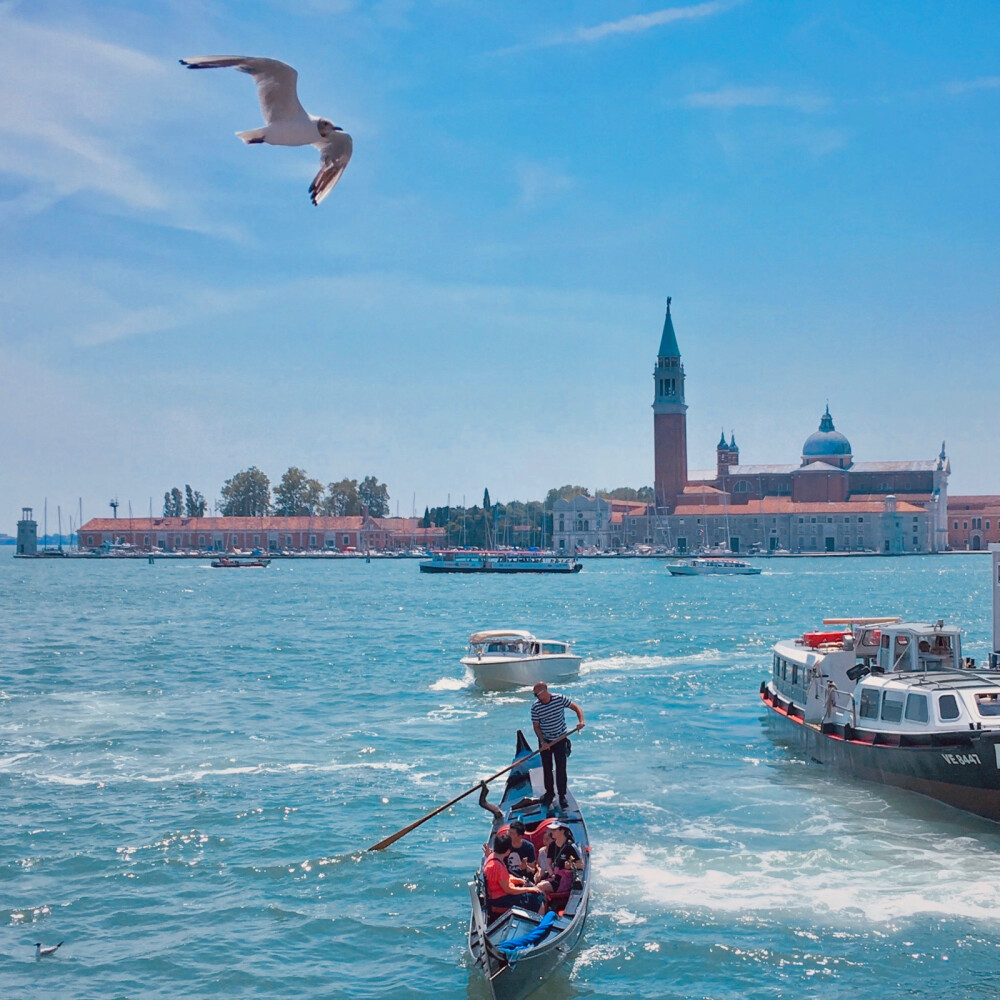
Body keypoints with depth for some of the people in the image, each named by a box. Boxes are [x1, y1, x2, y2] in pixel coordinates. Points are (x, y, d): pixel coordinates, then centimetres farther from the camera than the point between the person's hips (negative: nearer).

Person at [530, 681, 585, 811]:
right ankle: (549, 793, 25)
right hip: (545, 741, 1)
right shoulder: (535, 707, -13)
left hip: (560, 739, -1)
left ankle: (562, 795, 8)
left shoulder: (560, 699, -13)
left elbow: (576, 708, -3)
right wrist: (542, 742, -17)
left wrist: (581, 720, -20)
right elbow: (536, 726, -6)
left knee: (561, 768, -1)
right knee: (547, 768, 9)